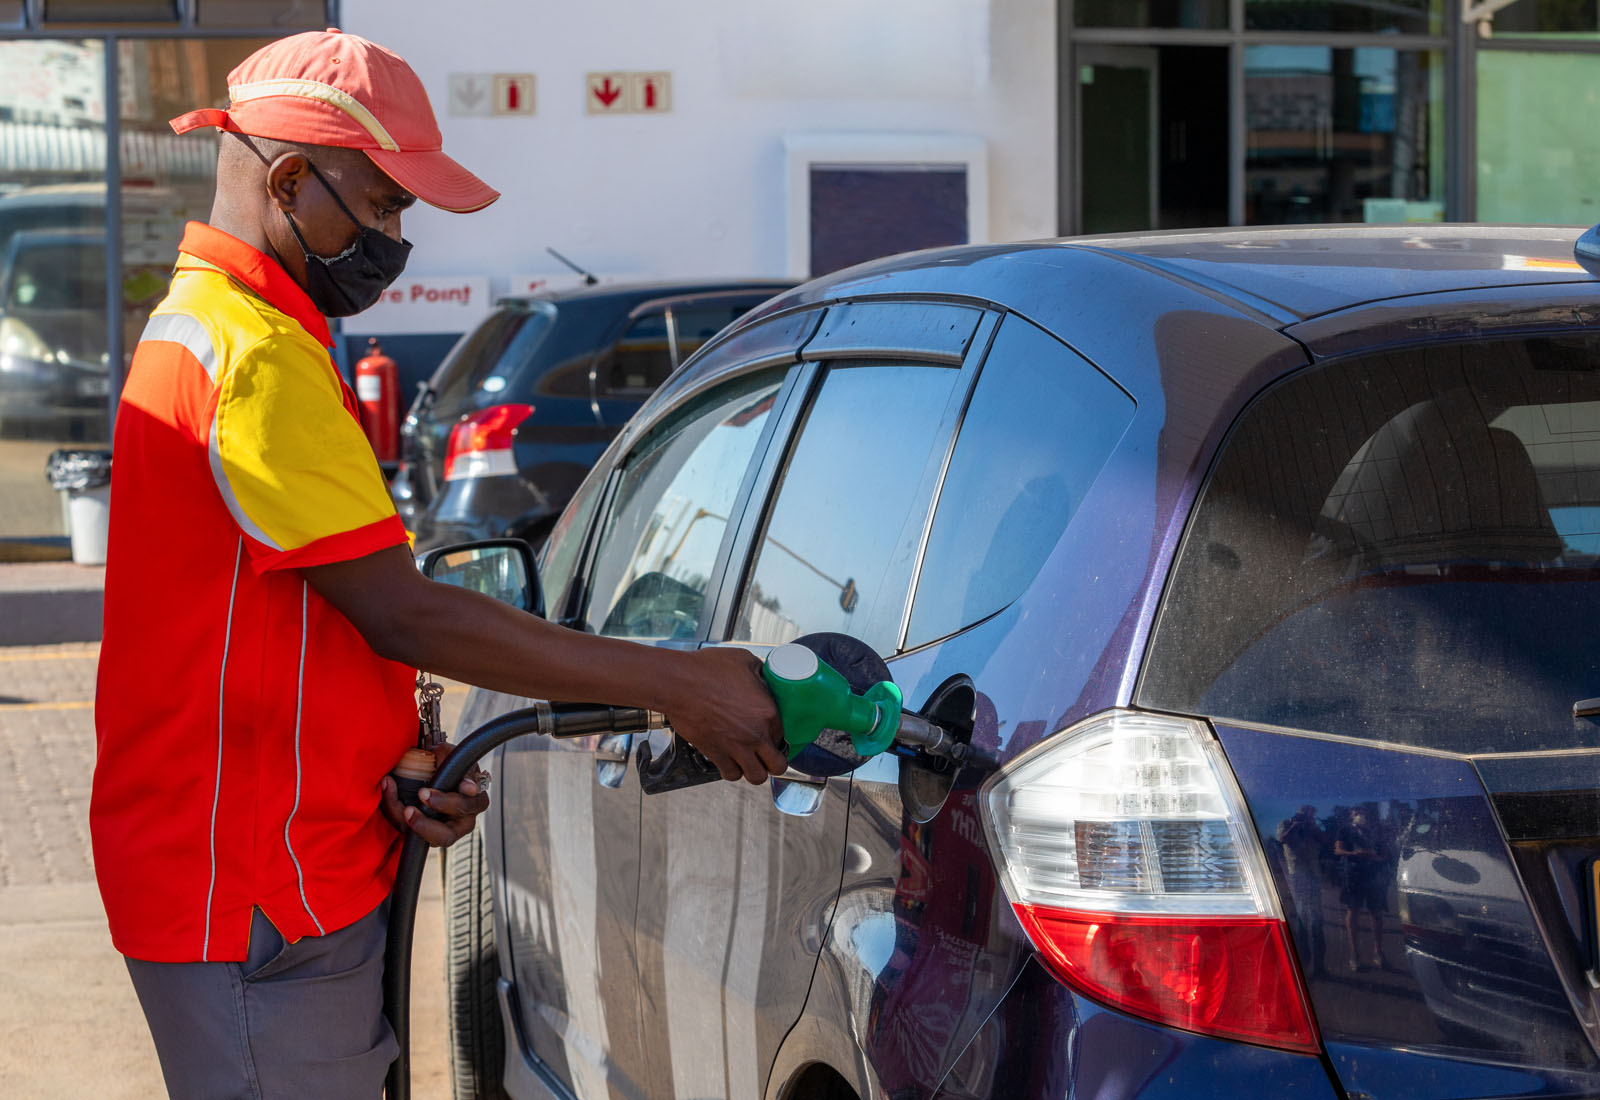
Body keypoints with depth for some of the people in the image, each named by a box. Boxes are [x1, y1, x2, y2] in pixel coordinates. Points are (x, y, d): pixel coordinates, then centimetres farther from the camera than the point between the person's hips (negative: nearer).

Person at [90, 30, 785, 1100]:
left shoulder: (200, 326, 19)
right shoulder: (254, 359, -17)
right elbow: (402, 613, -20)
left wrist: (403, 760, 3)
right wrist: (672, 683, -17)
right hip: (253, 897, -10)